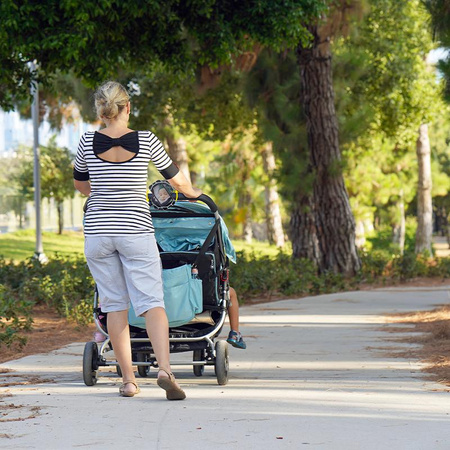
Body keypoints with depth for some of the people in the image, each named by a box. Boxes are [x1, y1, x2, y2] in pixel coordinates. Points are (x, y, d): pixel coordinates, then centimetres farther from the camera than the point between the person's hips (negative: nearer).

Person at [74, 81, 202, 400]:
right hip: (136, 230, -2)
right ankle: (165, 368, -23)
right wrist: (192, 192, 31)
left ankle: (128, 380, 8)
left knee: (114, 305, 8)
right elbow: (176, 179, 9)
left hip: (97, 230, 2)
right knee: (151, 302, -3)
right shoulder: (146, 141, -5)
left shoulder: (88, 142, 0)